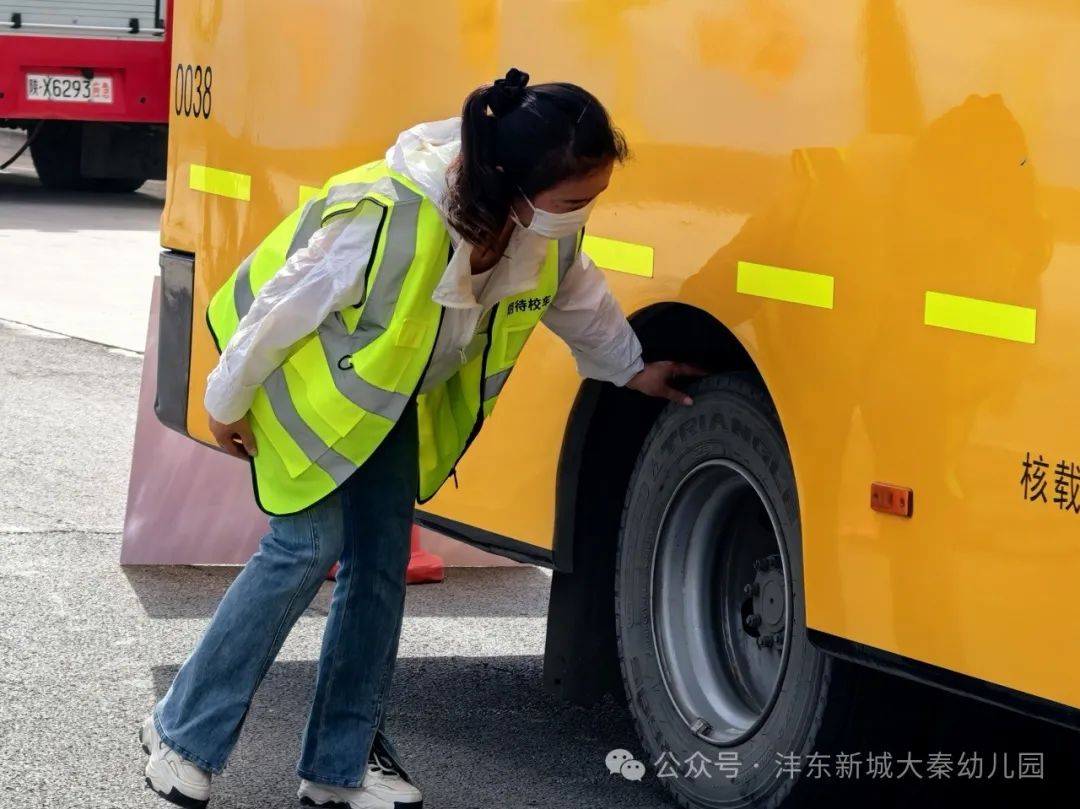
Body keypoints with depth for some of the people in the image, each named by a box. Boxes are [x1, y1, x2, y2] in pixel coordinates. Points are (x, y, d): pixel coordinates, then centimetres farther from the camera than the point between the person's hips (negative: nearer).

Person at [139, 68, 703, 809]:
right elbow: (281, 310, -26)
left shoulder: (550, 235, -20)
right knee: (308, 547, -14)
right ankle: (182, 733, -2)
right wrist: (228, 403, -13)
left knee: (382, 561, 3)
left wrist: (629, 368, 19)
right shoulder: (384, 221, -41)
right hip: (308, 377, -6)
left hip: (395, 400, 6)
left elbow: (582, 301, 6)